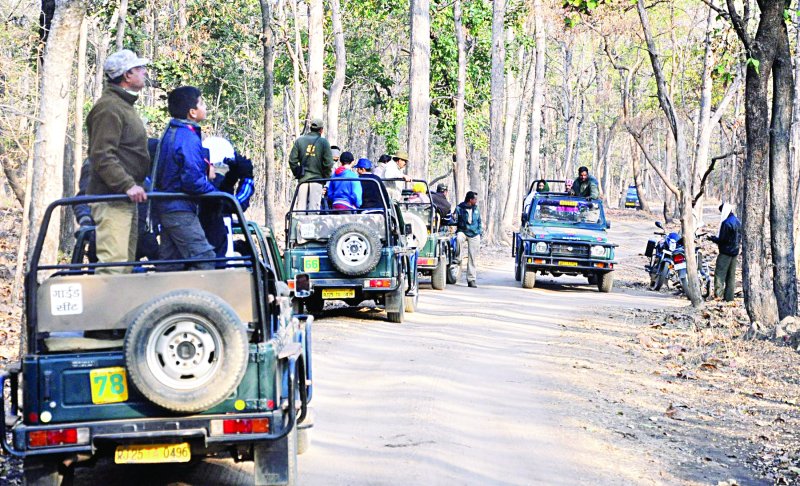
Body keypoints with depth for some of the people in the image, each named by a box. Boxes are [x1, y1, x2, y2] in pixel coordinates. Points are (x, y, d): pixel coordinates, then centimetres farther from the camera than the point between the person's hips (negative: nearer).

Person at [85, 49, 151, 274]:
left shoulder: (124, 106, 22)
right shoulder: (108, 108, -12)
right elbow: (102, 156, -21)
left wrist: (137, 183, 23)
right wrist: (128, 185, -28)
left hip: (127, 198, 11)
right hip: (111, 199, -11)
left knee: (126, 262, 11)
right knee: (113, 262, -18)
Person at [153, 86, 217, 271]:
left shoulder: (170, 132, 12)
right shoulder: (189, 139, -19)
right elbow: (192, 181, -25)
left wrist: (204, 168, 10)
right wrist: (213, 191, -11)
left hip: (165, 207, 10)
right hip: (180, 210, -10)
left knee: (169, 263, 13)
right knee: (204, 258, -12)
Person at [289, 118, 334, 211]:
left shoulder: (299, 140, 5)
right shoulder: (323, 142, -1)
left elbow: (292, 160, 2)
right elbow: (328, 163, -5)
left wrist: (297, 174, 13)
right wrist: (325, 177, 7)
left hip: (303, 179, 2)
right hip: (317, 179, -2)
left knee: (300, 207, 5)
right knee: (314, 207, -2)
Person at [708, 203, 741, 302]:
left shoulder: (726, 223, -19)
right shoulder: (737, 221, 10)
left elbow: (722, 239, -19)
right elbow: (739, 237, 16)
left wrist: (712, 238, -5)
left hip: (726, 252, -9)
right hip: (735, 251, 9)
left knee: (719, 273, -6)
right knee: (731, 274, 12)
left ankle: (718, 294, -10)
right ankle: (729, 296, 15)